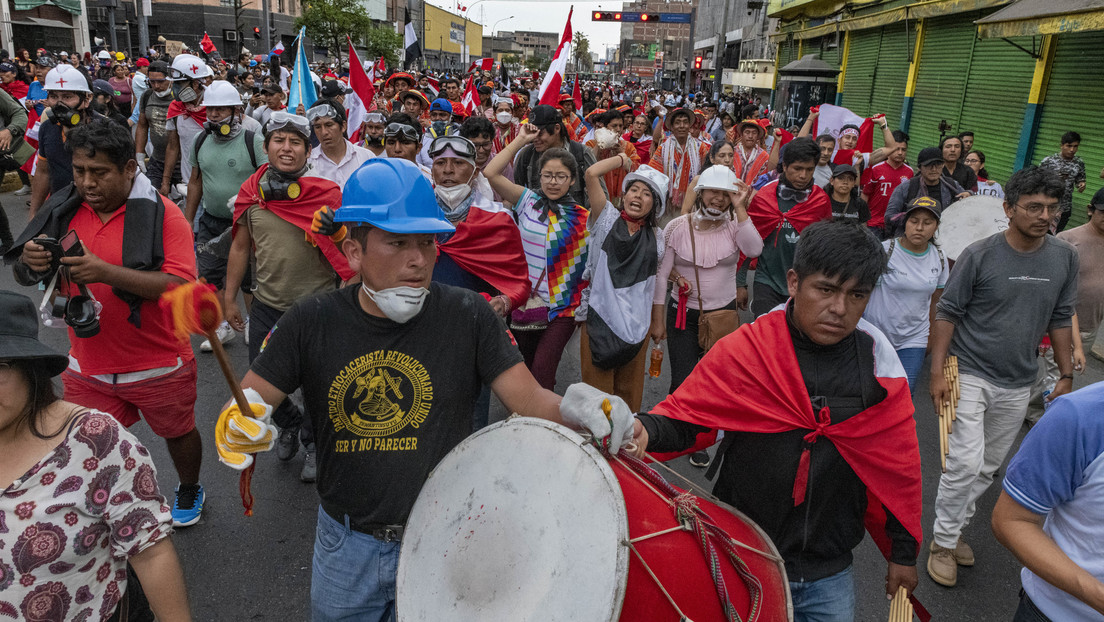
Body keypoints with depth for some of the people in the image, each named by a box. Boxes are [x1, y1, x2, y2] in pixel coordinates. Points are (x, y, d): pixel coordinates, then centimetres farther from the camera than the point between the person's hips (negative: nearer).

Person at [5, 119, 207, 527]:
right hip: (88, 368, 3)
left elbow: (181, 285, -26)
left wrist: (107, 272, -35)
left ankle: (189, 491, 48)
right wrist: (31, 263, -20)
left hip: (158, 366, -3)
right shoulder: (62, 210, -2)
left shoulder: (161, 213, -16)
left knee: (178, 433, 19)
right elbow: (25, 277, 5)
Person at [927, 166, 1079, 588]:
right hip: (971, 374, -5)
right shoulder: (979, 255, -12)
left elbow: (1060, 319, 10)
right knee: (966, 461, -11)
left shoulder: (1065, 257, 0)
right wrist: (937, 372, -13)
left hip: (1018, 385, 5)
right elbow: (947, 313, -8)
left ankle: (955, 527, 33)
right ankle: (943, 542, 7)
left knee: (989, 466, 14)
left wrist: (1066, 375, 10)